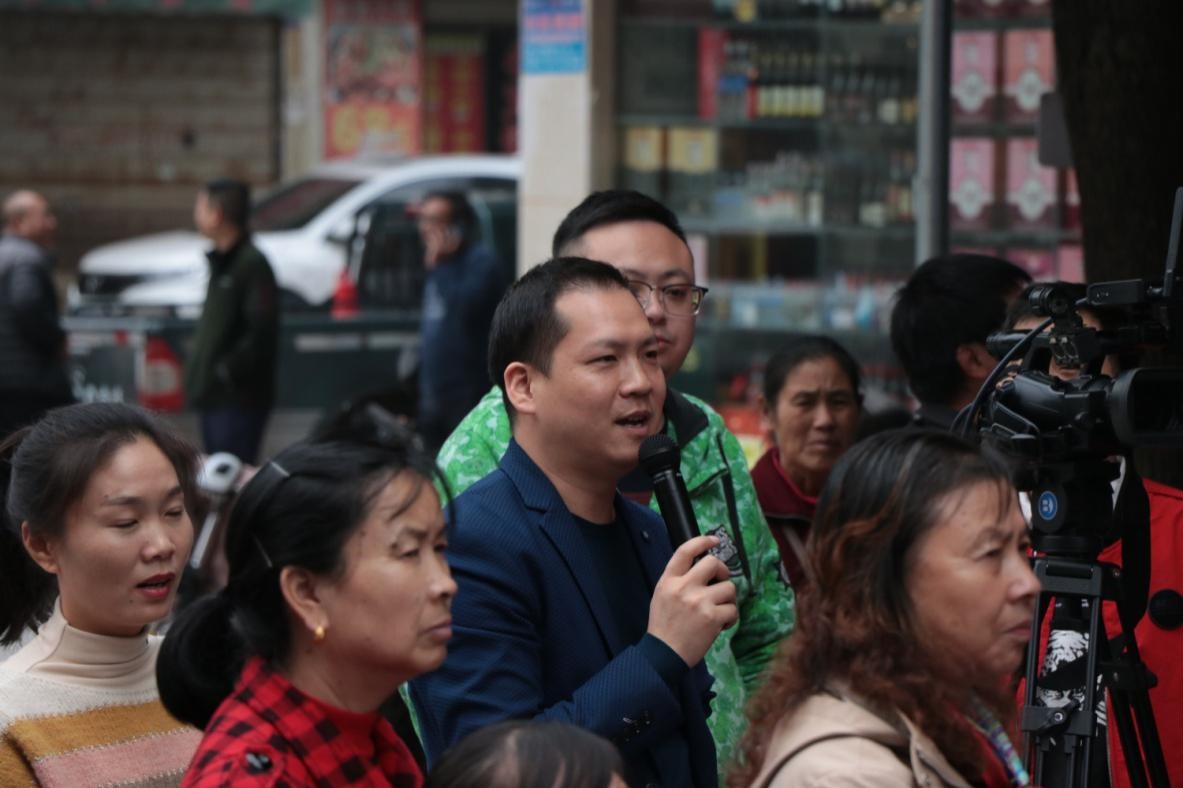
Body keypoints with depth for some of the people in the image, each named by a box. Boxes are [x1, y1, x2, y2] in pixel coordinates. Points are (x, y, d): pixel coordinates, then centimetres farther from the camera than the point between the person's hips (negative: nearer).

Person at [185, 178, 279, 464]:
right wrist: (197, 365, 12)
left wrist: (227, 370, -19)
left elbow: (262, 332, -22)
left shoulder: (252, 264, -14)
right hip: (215, 396, 10)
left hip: (239, 398, -10)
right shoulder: (222, 262, 16)